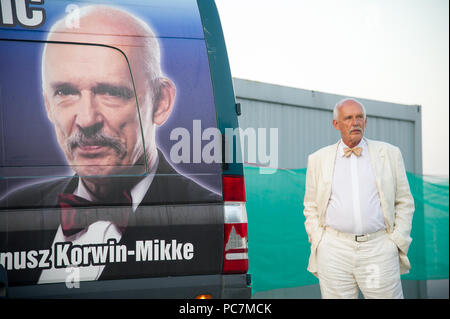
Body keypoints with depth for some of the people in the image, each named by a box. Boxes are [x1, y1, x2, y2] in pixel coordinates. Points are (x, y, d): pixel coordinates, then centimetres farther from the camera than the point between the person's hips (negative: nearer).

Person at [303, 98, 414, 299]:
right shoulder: (318, 159, 9)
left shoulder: (389, 154, 9)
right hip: (334, 251, 1)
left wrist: (398, 242, 1)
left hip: (378, 249, 0)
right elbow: (311, 207, 13)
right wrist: (318, 242, 2)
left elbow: (404, 202, 10)